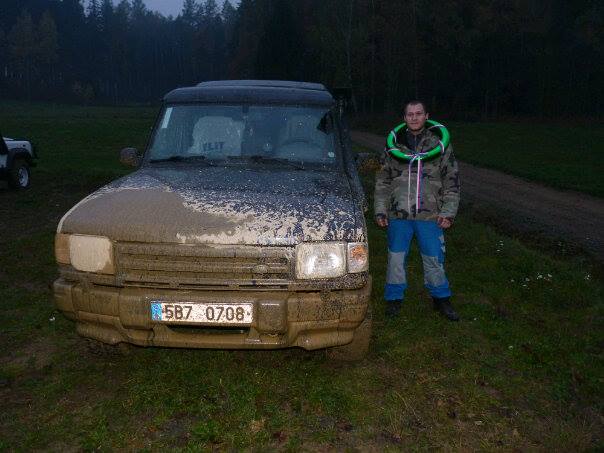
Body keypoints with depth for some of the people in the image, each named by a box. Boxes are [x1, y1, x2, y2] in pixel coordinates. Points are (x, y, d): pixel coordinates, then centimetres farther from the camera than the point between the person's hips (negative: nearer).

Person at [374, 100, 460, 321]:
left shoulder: (440, 145, 4)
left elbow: (452, 181, 6)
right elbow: (382, 181, 11)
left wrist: (448, 212, -2)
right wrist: (380, 211, 5)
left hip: (430, 215, -1)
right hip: (398, 214, 1)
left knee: (434, 259, 8)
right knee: (396, 257, 9)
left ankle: (441, 298, 27)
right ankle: (394, 298, 26)